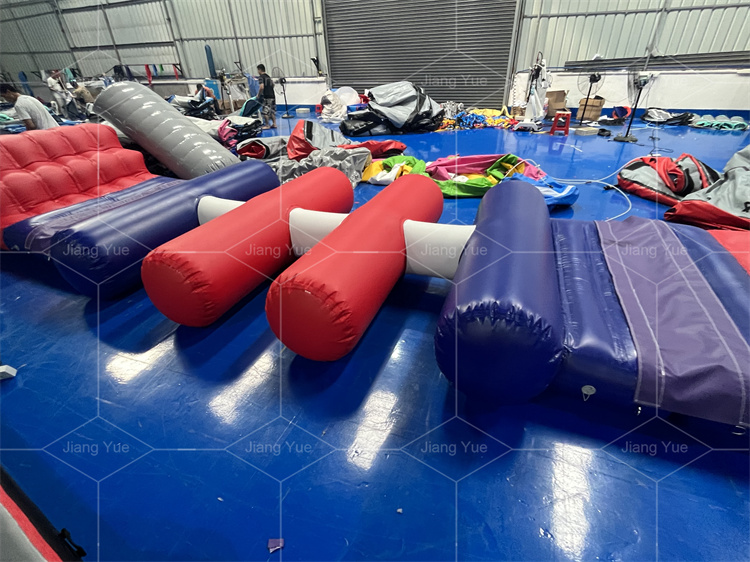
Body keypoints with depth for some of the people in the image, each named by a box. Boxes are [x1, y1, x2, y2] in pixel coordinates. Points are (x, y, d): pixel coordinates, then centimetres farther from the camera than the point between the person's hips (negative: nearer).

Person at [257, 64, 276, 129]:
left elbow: (262, 87, -20)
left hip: (267, 97, -8)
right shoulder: (268, 76, 16)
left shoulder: (261, 77, -8)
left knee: (266, 111, -2)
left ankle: (267, 125, 0)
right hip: (272, 95, 8)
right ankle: (274, 124, 13)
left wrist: (258, 94, -7)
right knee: (272, 111, 13)